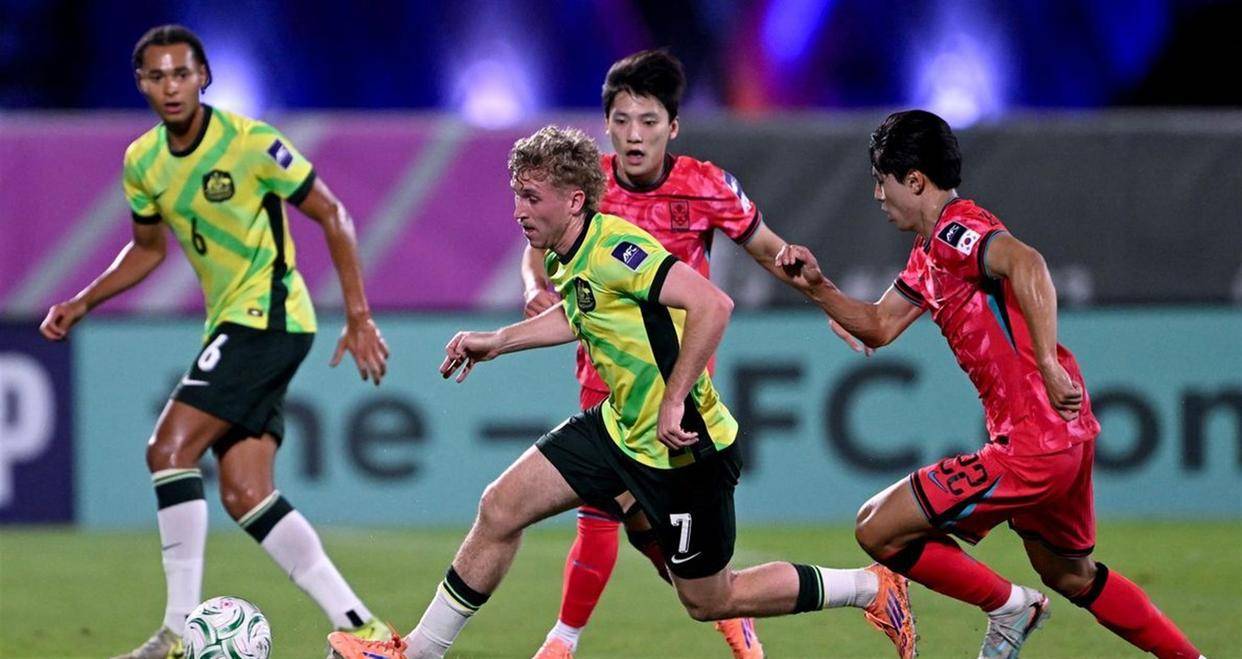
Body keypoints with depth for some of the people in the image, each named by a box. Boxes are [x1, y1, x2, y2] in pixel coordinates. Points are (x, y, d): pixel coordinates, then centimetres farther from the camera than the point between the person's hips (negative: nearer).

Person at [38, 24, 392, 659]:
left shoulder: (250, 142, -15)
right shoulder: (142, 163, 5)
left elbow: (332, 216, -8)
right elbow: (148, 249, 23)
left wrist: (359, 317, -12)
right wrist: (81, 304, 10)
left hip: (268, 314, -8)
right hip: (231, 323, 8)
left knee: (170, 447, -19)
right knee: (245, 496, 1)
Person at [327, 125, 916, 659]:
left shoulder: (614, 249, -26)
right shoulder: (564, 260, 3)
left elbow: (712, 305, -34)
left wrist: (674, 400, -33)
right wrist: (496, 341, 23)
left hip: (681, 444, -9)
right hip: (618, 430, 9)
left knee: (708, 601, 5)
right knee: (500, 509, 4)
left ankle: (873, 589, 20)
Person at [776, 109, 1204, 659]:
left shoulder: (954, 231, -14)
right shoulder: (930, 255, 17)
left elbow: (1027, 264, -33)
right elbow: (879, 326, 22)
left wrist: (1048, 362, -38)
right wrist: (817, 287, 8)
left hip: (1031, 444, -11)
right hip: (1065, 439, 11)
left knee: (877, 529, -6)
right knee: (1070, 575, 27)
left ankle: (1006, 606, 6)